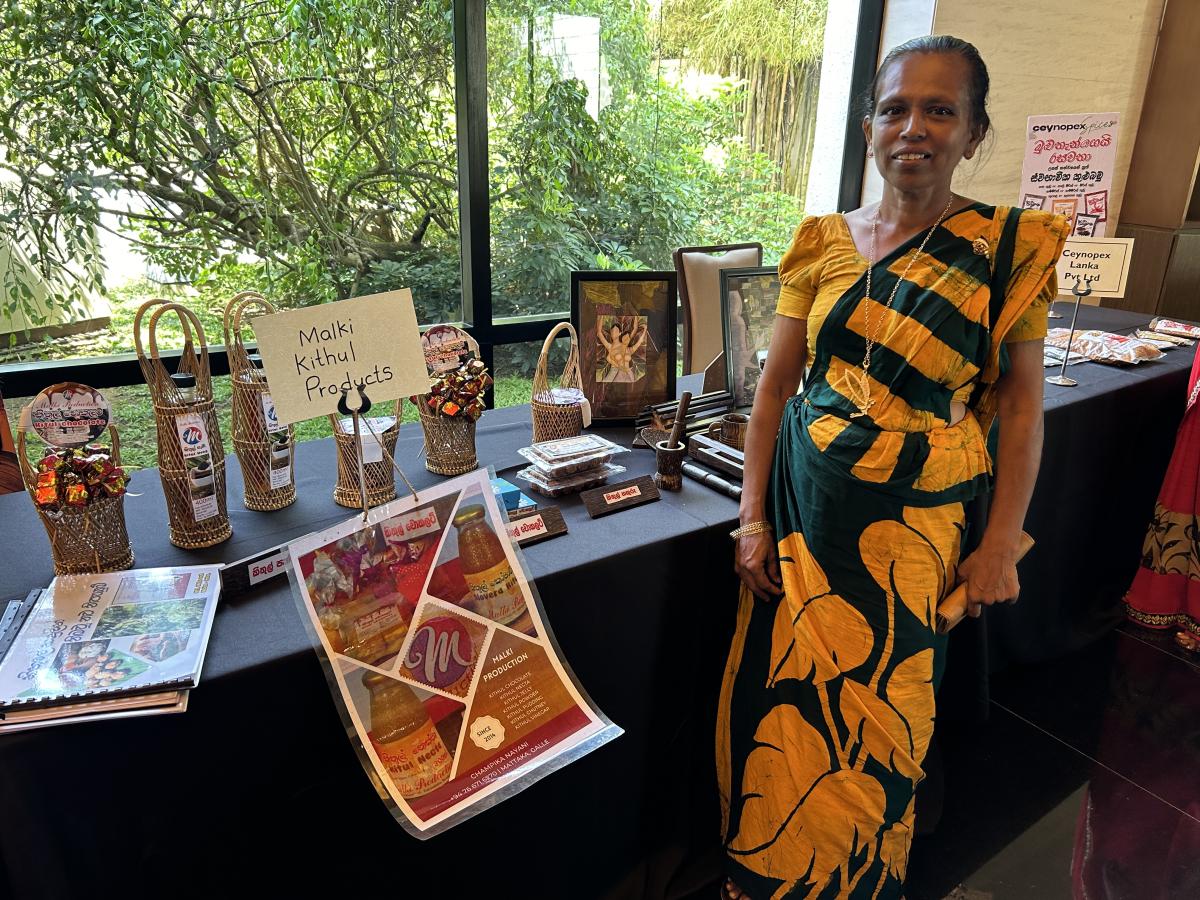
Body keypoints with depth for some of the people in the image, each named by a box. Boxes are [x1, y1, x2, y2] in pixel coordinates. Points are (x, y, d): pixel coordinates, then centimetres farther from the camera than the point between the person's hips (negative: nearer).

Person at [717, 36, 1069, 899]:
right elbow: (776, 384, 2)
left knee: (872, 721, 11)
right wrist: (753, 517, -1)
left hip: (913, 527, -2)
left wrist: (1001, 544, -4)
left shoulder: (1012, 245, -5)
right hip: (804, 510, 3)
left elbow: (1020, 407, -2)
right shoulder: (823, 242, 1)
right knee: (784, 707, 12)